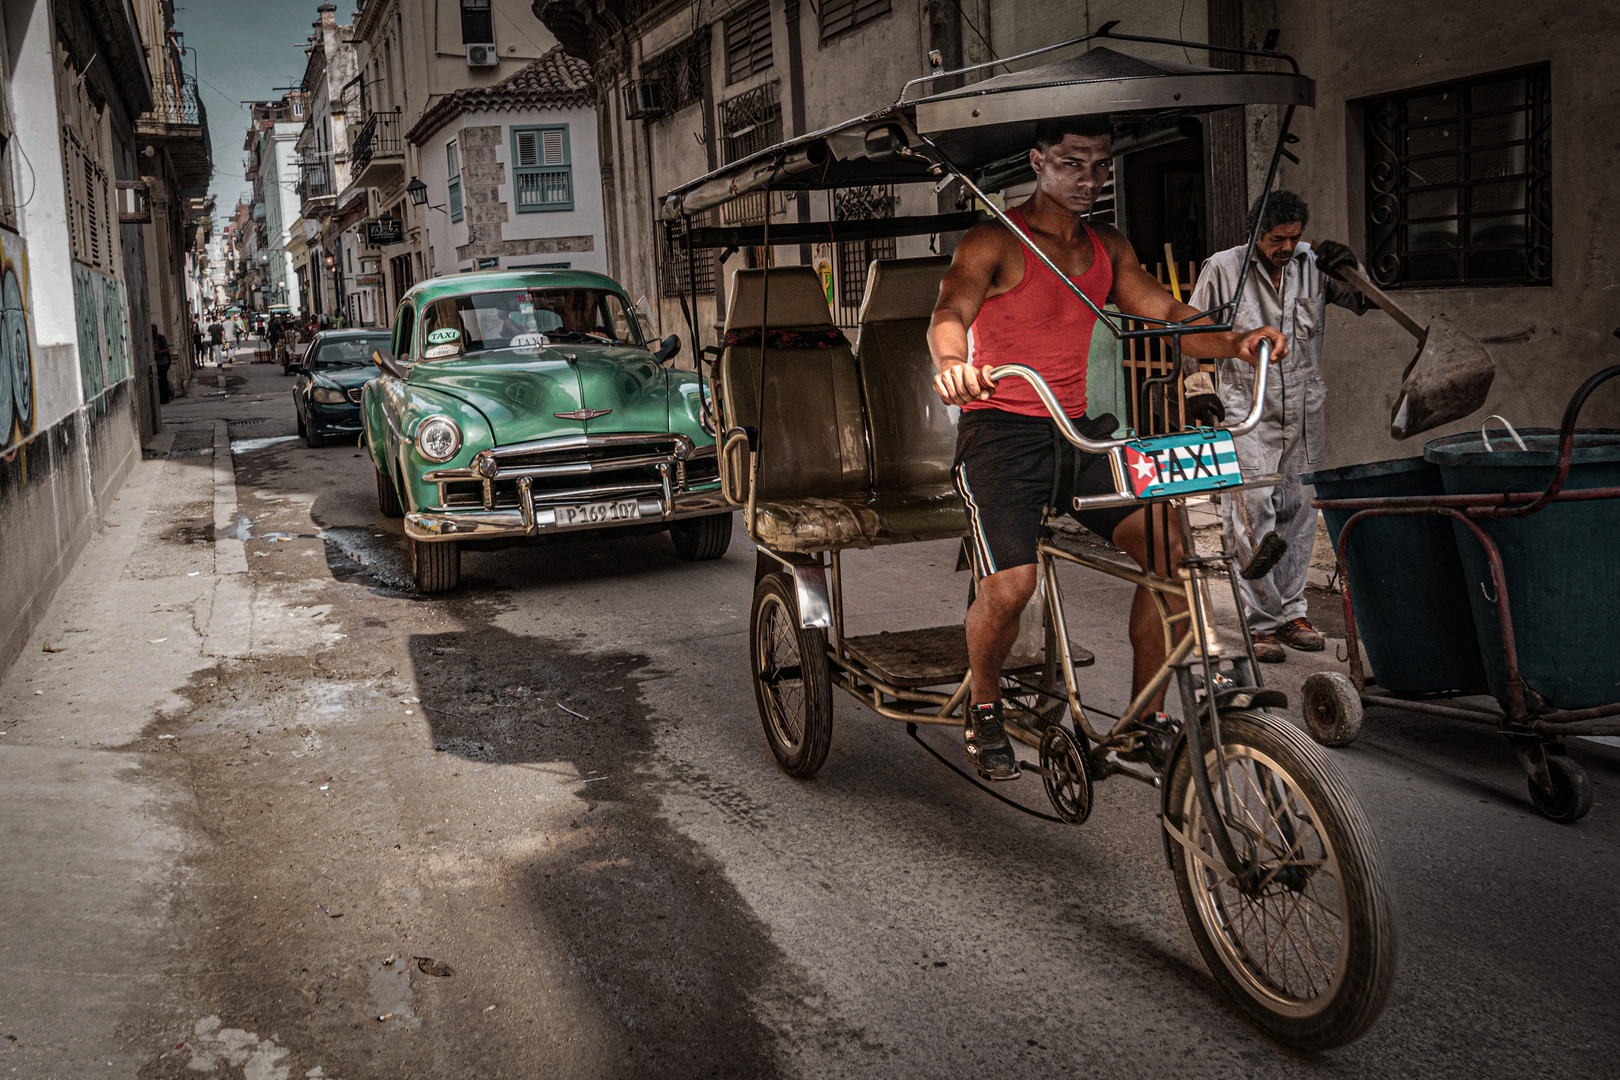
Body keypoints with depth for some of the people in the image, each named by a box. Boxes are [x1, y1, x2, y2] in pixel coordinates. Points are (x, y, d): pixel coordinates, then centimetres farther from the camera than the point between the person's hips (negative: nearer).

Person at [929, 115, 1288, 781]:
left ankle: (1147, 714, 3)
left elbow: (1165, 313, 8)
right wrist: (950, 363, -44)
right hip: (1000, 428, -5)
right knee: (1010, 584, -24)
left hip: (1078, 431, 5)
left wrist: (1234, 343, -11)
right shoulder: (994, 242, -4)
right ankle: (984, 708, 7)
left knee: (1168, 548, -14)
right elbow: (950, 312, -20)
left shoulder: (1108, 249, 16)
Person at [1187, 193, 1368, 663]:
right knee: (1251, 511, -10)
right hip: (1247, 412, -4)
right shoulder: (1223, 268, -4)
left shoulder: (1312, 264, 4)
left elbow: (1363, 302, 14)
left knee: (1298, 512, 7)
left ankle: (1291, 611, 18)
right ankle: (1263, 622, -4)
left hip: (1303, 411, 4)